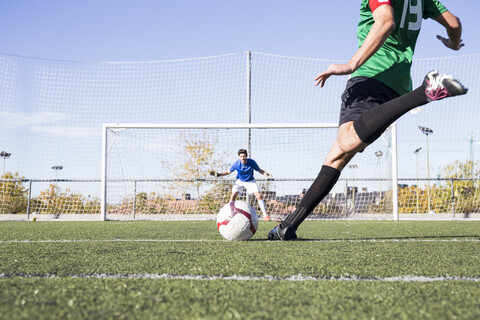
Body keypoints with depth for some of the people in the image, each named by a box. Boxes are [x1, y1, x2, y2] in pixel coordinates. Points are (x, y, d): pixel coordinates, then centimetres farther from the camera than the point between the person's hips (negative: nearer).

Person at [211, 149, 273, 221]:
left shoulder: (252, 162, -24)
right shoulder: (236, 163, -22)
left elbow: (259, 170, -10)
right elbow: (228, 171, -10)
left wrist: (266, 174, -29)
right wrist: (218, 174, -23)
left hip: (250, 181, -1)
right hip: (240, 181, 1)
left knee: (259, 195, -14)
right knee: (233, 195, -17)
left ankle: (265, 215, -5)